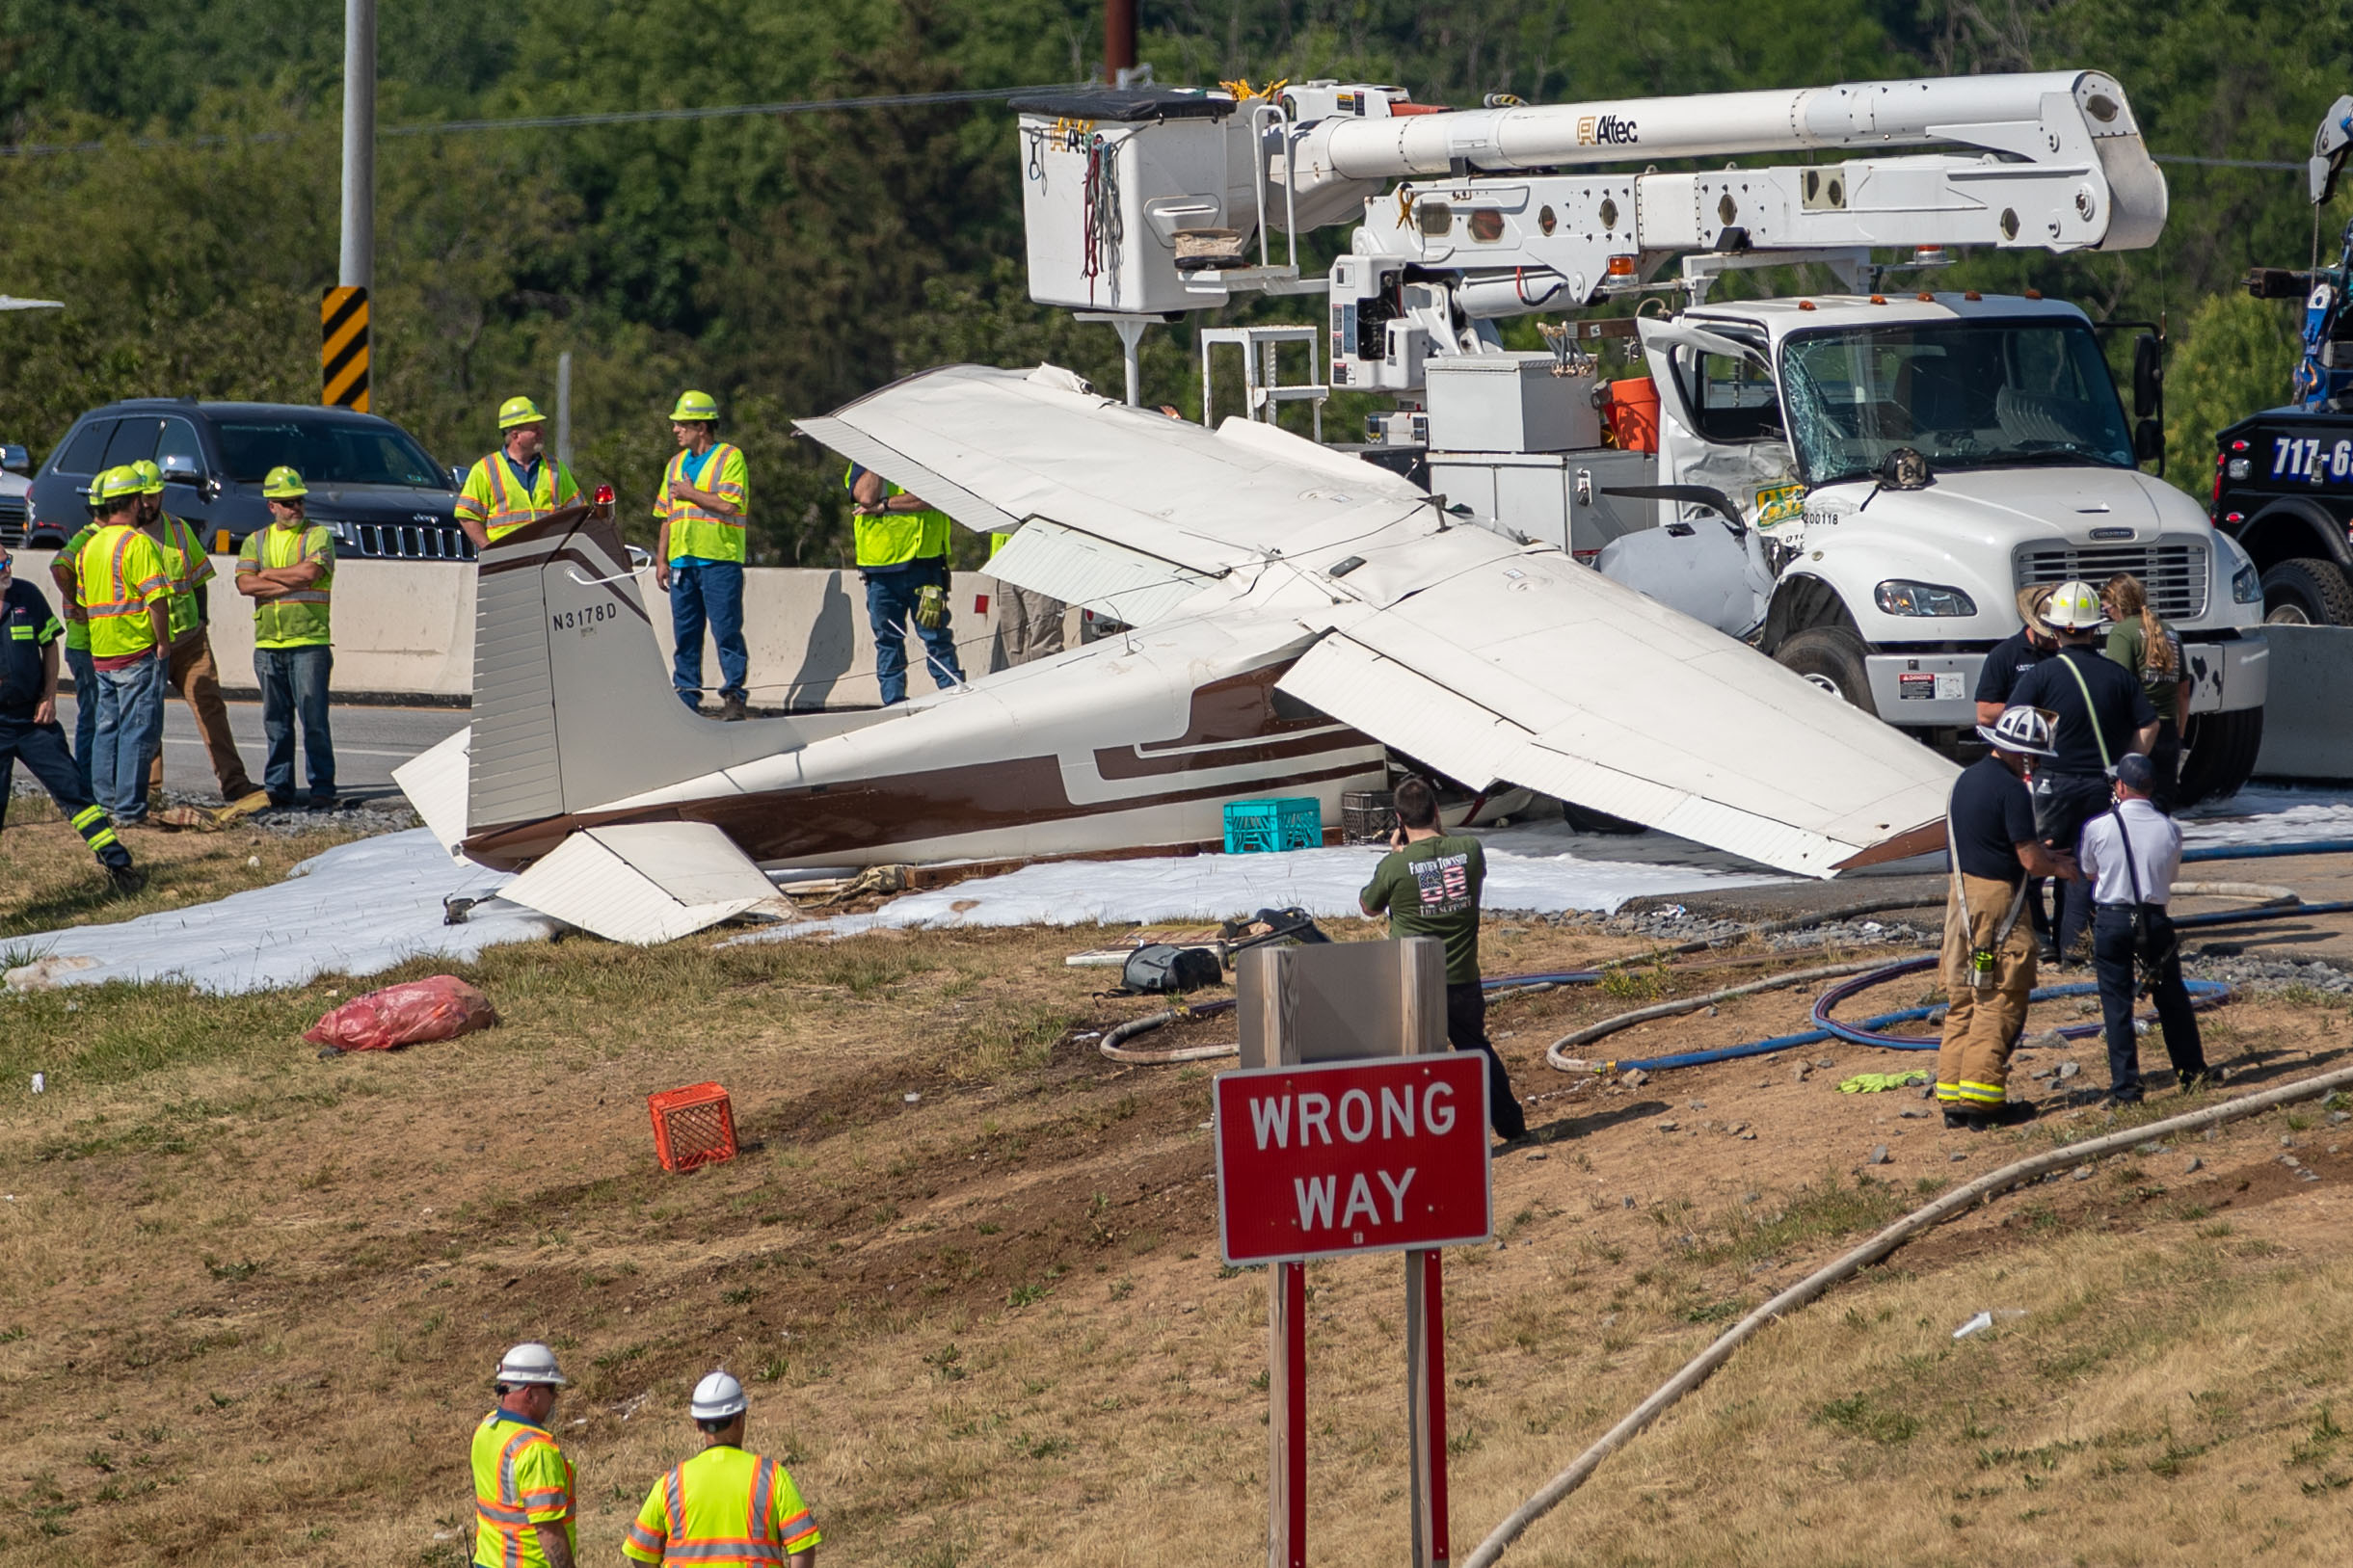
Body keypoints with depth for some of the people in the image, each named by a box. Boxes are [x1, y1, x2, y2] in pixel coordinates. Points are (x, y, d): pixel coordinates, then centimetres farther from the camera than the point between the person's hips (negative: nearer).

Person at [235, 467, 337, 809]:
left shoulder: (317, 536, 5)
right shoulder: (256, 541, 15)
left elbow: (310, 572, -13)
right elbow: (245, 584, 0)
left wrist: (268, 575, -1)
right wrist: (292, 583, -7)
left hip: (309, 642, -4)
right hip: (268, 644, 4)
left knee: (314, 720, -7)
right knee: (275, 722, 6)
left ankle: (322, 789, -5)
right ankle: (278, 789, 12)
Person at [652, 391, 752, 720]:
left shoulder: (730, 458, -2)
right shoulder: (677, 464, 19)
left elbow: (729, 505, -14)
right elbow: (666, 517, 21)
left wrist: (690, 493, -7)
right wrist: (661, 560, 14)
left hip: (719, 560, -7)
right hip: (682, 562, 7)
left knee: (726, 630, -7)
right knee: (685, 632, 6)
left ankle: (734, 696, -4)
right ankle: (686, 696, 9)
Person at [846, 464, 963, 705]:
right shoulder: (861, 464, 7)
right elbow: (866, 497, -13)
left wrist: (883, 506, -13)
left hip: (923, 563, -2)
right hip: (879, 566, 2)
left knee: (936, 635, -3)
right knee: (888, 639, 5)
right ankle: (893, 701, 10)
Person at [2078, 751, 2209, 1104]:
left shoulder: (2098, 828, -8)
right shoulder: (2169, 829, -3)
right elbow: (2172, 873, 11)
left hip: (2111, 919, -2)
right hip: (2155, 919, 2)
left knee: (2117, 1002, 4)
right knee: (2171, 997, 17)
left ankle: (2125, 1085, 2)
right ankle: (2191, 1070, 28)